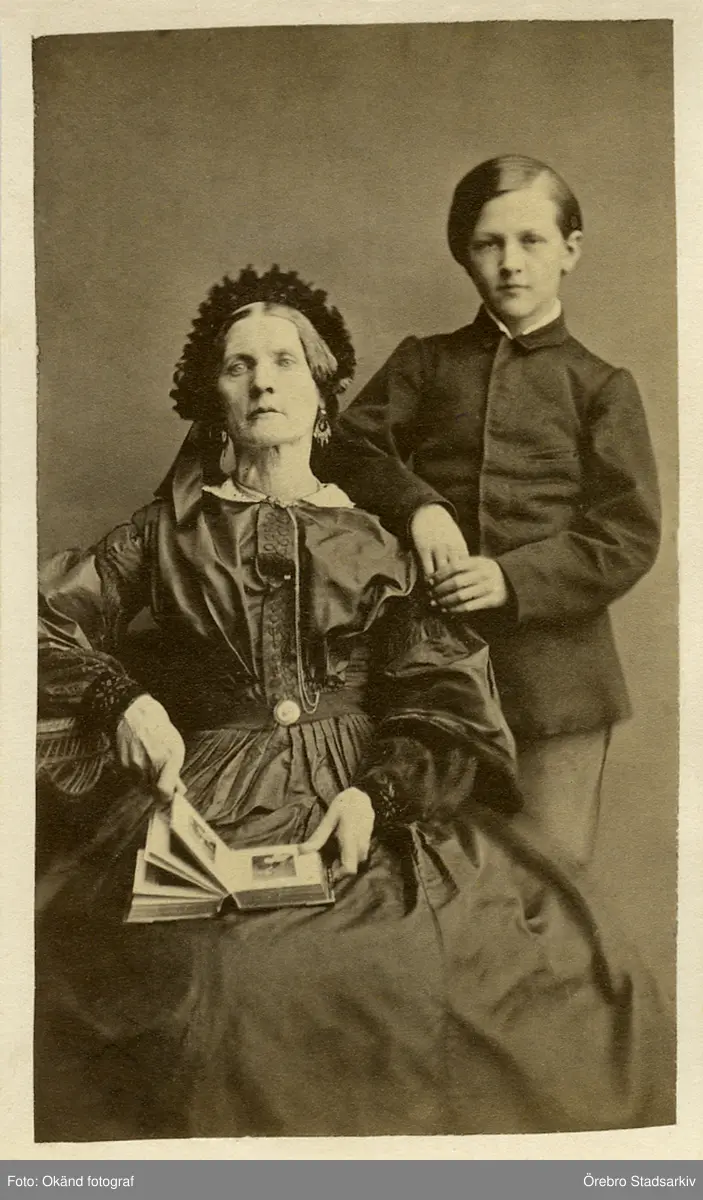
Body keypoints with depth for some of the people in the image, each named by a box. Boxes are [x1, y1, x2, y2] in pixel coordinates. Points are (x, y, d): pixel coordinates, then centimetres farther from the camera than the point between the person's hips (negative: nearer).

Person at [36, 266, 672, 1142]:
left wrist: (377, 792, -14)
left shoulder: (378, 535, 9)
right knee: (211, 978, -25)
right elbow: (48, 617, 10)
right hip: (205, 796, 0)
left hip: (367, 793, 1)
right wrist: (123, 700, -7)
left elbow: (439, 693, 3)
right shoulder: (171, 529, 12)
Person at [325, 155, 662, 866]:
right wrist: (416, 505, -19)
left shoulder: (601, 387, 3)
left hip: (554, 678, -1)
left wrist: (513, 579, -18)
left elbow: (629, 535, -4)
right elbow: (349, 449, 0)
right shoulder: (423, 363, 11)